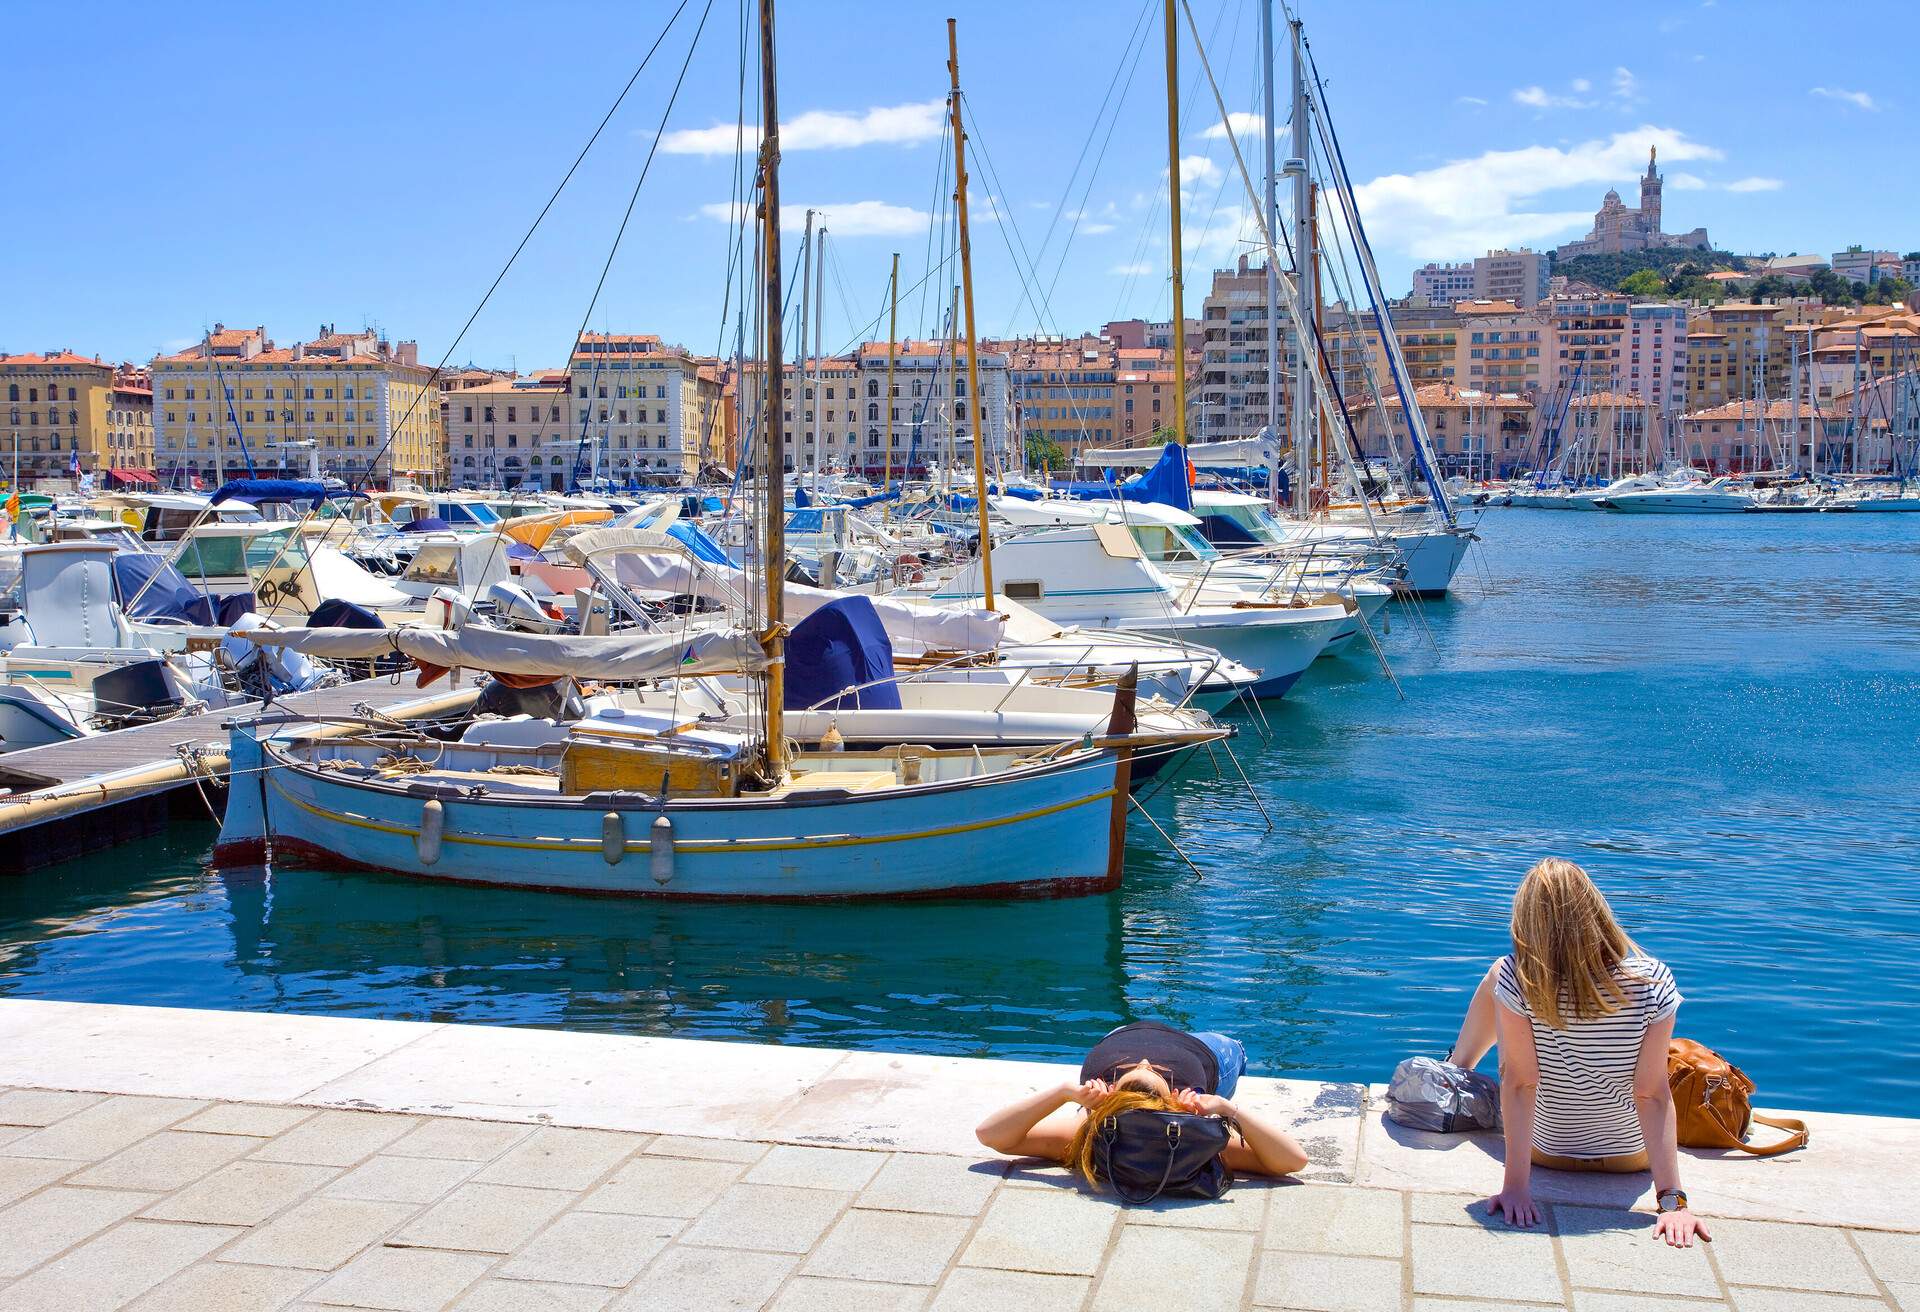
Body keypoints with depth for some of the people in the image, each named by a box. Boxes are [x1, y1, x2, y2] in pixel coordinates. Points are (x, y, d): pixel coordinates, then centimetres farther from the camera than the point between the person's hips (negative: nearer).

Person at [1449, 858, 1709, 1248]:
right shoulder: (1652, 982, -24)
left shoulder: (1517, 979, -28)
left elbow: (1520, 1082, -27)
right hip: (1633, 1156, 1)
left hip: (1544, 1149, -1)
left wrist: (1515, 1185, -24)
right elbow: (1653, 1094, -25)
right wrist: (1672, 1200, -21)